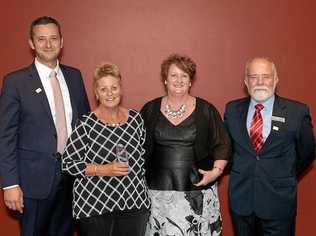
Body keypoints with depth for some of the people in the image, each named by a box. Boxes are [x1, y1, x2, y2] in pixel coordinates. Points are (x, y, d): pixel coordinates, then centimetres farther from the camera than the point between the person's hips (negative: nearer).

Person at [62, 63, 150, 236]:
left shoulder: (135, 118, 3)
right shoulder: (86, 125, -11)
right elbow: (67, 163, -8)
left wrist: (141, 189, 11)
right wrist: (103, 170, -18)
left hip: (134, 204, 4)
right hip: (94, 207, -4)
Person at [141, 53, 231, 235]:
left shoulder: (206, 110, 2)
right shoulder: (150, 110, 6)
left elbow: (223, 145, 6)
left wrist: (217, 170, -6)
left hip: (197, 191, -1)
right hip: (158, 191, 1)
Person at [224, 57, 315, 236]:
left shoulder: (297, 112, -8)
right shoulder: (232, 109, 1)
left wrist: (285, 178, 9)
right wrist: (240, 171, 9)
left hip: (279, 202, -2)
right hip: (241, 200, 3)